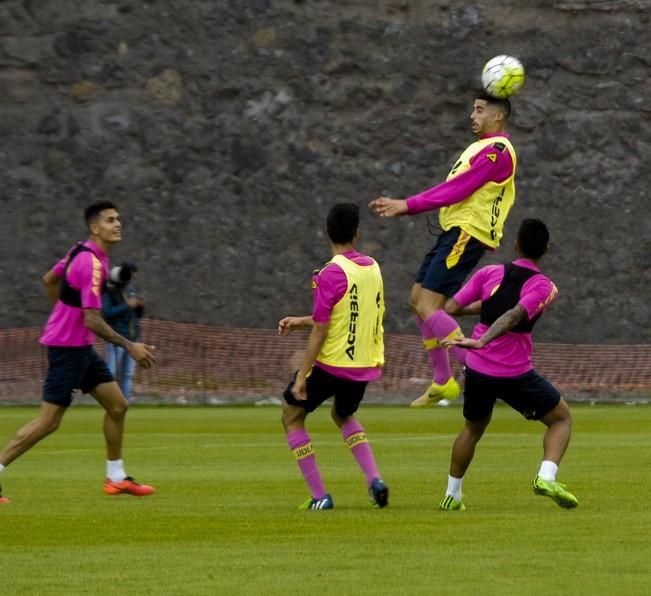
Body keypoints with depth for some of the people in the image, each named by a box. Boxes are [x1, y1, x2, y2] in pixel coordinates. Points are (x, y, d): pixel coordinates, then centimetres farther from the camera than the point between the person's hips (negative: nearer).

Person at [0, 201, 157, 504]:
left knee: (117, 406, 10)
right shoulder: (92, 263, -23)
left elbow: (49, 279, 22)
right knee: (48, 421, -9)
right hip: (68, 348, -10)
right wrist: (130, 347, -20)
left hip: (80, 347, 10)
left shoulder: (81, 252, 7)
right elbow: (92, 321, -25)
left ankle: (116, 478, 19)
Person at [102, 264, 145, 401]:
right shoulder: (108, 292, -7)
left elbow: (139, 314, 19)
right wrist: (127, 305, -20)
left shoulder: (130, 289, 14)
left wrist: (140, 306, -4)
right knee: (112, 374, -8)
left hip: (132, 338, 7)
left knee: (127, 374, 7)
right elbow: (107, 312, -19)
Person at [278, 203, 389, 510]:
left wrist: (301, 376, -13)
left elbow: (321, 331, -18)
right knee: (343, 415, 33)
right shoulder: (372, 268, 4)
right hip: (366, 366, 7)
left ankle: (320, 496, 7)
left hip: (331, 365, -7)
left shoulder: (330, 274, -17)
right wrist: (301, 321, 20)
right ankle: (375, 479, 12)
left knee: (292, 416, 15)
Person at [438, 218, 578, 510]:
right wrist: (482, 341, -33)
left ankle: (452, 495, 32)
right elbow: (514, 316, -24)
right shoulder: (545, 288, -7)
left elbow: (450, 308, 3)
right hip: (516, 373, -4)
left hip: (477, 369, 4)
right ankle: (547, 477, -9)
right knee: (562, 418, 13)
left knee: (473, 429, 28)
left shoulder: (488, 274, 2)